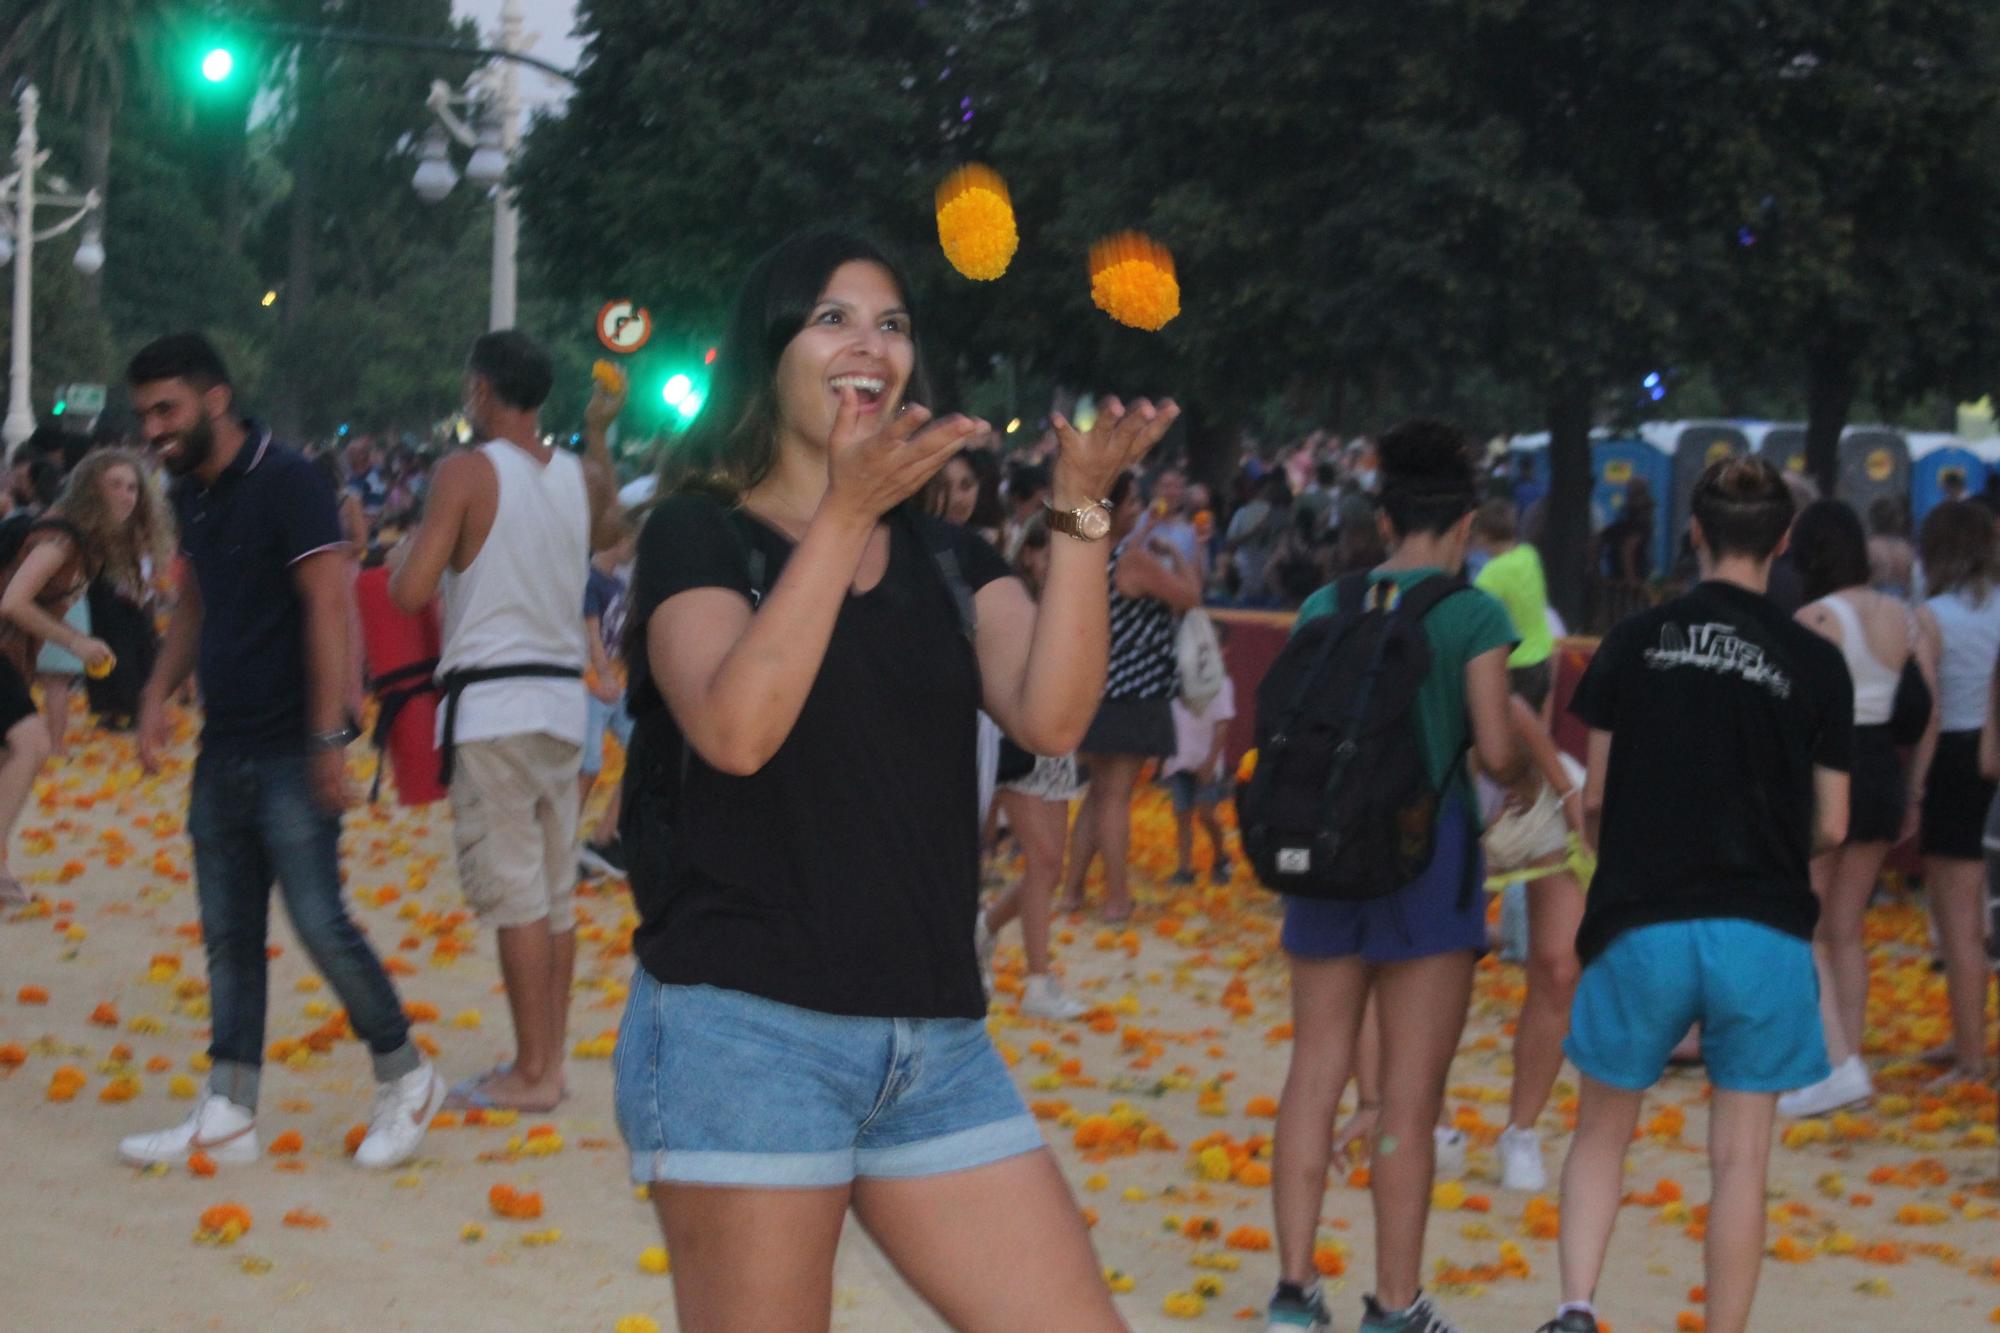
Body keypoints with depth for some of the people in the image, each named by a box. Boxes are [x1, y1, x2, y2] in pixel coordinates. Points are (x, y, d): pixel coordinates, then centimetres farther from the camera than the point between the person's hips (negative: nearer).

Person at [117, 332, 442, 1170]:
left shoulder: (284, 483, -12)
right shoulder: (190, 495, 12)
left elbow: (328, 606, -16)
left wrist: (329, 738, -20)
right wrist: (158, 696, 10)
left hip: (290, 751, -8)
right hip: (223, 748, 8)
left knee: (319, 920, -9)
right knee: (228, 934, 7)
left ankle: (405, 1078, 8)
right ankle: (227, 1117, 10)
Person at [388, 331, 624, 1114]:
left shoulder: (467, 472, -10)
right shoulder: (582, 476, 8)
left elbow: (410, 593, -14)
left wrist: (411, 546, 7)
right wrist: (599, 435, 38)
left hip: (491, 700, -6)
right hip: (563, 696, 6)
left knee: (513, 892, -5)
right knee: (555, 892, 11)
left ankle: (532, 1073, -4)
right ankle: (548, 1059, 16)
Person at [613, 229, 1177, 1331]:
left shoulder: (945, 558, 15)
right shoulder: (701, 534, 1)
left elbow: (1051, 716, -3)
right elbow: (736, 730, -19)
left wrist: (1079, 507, -13)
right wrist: (845, 513, -21)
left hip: (932, 1037, 5)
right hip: (747, 1031, -5)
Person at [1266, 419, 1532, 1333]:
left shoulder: (1325, 607, 6)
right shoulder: (1473, 615, -6)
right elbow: (1496, 750, -9)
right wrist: (1527, 786, 11)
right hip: (1427, 853, -4)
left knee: (1314, 1076, 11)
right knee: (1410, 1095, 2)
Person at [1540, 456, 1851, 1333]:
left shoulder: (1637, 642, 0)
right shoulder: (1814, 663, 0)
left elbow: (1594, 796, 3)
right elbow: (1831, 827, 2)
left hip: (1642, 923, 1)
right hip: (1763, 934, -1)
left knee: (1602, 1135, 15)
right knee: (1739, 1158, 6)